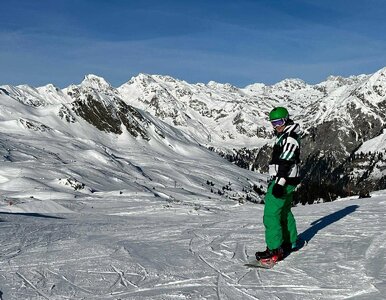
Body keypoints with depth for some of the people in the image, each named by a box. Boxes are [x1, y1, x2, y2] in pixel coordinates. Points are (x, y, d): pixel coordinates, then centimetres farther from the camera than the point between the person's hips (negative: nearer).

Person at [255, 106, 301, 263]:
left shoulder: (290, 138, -15)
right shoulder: (283, 136, 17)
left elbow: (285, 162, -24)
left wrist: (279, 183, -29)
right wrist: (273, 180, 27)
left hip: (284, 181, -11)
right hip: (283, 180, 11)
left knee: (271, 214, -12)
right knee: (284, 212, 21)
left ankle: (274, 250, -11)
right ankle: (290, 242, 34)